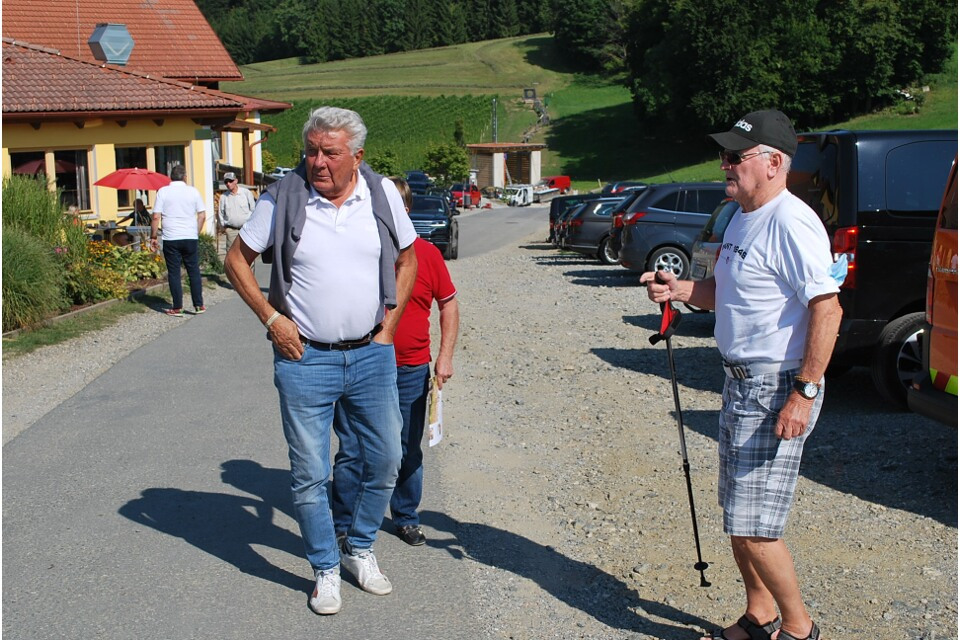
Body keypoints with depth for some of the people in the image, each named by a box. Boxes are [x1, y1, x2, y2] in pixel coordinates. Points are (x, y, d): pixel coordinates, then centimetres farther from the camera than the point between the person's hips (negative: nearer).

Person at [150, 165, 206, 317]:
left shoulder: (163, 191, -2)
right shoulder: (193, 191, 3)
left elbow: (156, 217, -5)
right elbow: (202, 215, 3)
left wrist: (153, 237, 4)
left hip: (171, 239, -1)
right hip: (190, 238, 1)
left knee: (174, 273, 4)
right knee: (194, 271, 10)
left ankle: (177, 308, 5)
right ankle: (198, 305, 11)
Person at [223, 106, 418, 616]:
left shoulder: (381, 193, -2)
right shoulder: (283, 198, -8)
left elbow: (407, 258, 13)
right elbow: (237, 259, 3)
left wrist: (389, 324, 6)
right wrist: (271, 318, -6)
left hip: (371, 356, 3)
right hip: (305, 360, -2)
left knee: (386, 461, 12)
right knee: (309, 474, 4)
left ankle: (360, 549, 35)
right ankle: (326, 570, 24)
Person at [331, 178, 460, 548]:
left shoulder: (426, 254, -2)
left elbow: (449, 305, 8)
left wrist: (445, 356, 0)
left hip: (410, 372, 1)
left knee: (408, 452, 13)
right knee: (352, 452, 4)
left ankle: (406, 519, 31)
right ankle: (343, 525, 19)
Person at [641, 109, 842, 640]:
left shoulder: (791, 223, -18)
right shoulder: (742, 217, 13)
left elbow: (827, 308, -23)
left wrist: (804, 392, -25)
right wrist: (679, 289, 3)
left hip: (777, 389, -10)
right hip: (739, 383, 10)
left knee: (751, 526, -5)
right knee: (737, 514, 18)